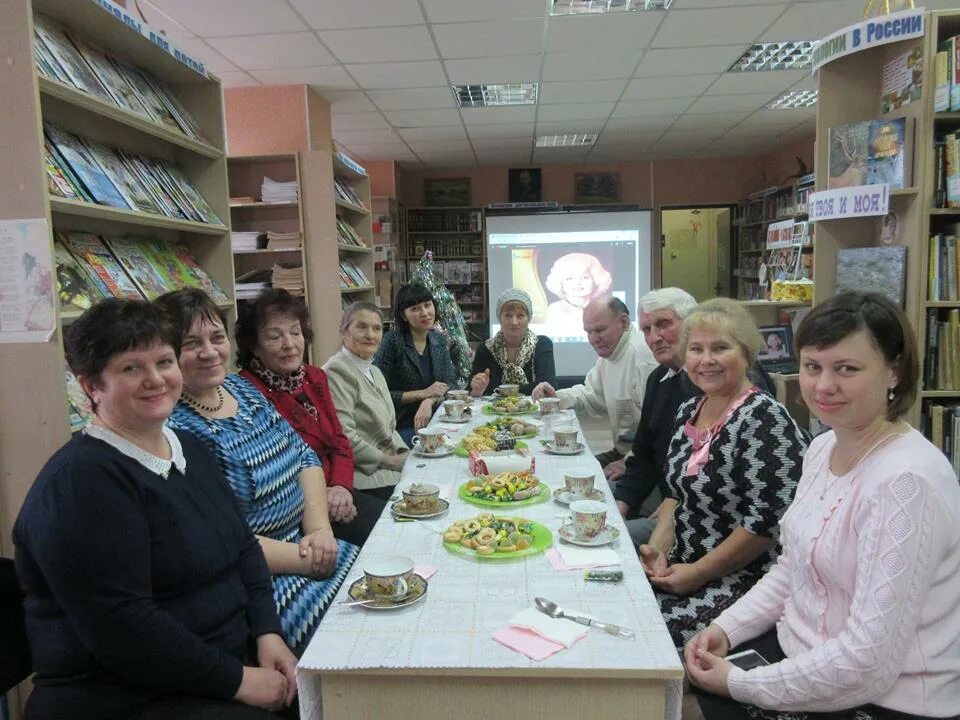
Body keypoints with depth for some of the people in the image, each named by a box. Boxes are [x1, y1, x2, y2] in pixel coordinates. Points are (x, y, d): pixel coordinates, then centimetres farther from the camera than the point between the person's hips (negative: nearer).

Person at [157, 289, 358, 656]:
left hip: (302, 544, 8)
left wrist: (320, 529, -4)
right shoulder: (172, 429, -18)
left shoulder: (240, 387, 8)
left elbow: (305, 456, 11)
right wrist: (305, 559, -17)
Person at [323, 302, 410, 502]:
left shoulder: (375, 372, 18)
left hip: (391, 472, 9)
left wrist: (404, 454, 3)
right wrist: (390, 460, -12)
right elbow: (343, 435, -19)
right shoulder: (337, 371, -11)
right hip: (367, 481, -9)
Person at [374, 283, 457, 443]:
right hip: (402, 427, -5)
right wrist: (423, 393, -14)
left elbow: (450, 383, 2)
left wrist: (429, 401, -17)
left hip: (434, 421, 5)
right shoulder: (392, 341, -11)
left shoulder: (439, 340, 7)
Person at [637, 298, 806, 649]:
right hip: (681, 568, 7)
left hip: (746, 580, -7)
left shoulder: (763, 418, -17)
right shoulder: (688, 412, 7)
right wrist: (658, 548, 1)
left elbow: (769, 519, -20)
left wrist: (697, 573, -14)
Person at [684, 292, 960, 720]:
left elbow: (867, 661, -26)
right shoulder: (823, 447, 0)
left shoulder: (905, 482, -26)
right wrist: (725, 629, -2)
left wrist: (740, 685, -17)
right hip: (801, 649, 7)